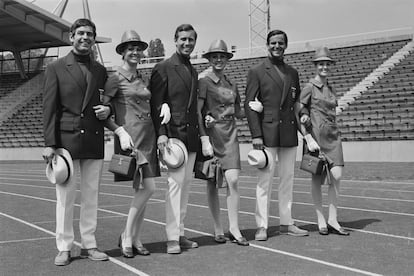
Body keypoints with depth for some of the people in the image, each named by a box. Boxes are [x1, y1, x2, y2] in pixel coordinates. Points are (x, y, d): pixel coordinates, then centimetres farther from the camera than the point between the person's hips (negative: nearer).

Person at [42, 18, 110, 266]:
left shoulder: (100, 70, 13)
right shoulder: (56, 68, 3)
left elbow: (107, 102, 21)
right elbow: (50, 108, -2)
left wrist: (107, 110, -4)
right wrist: (50, 143, -9)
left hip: (94, 141, 3)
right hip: (66, 139, -3)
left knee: (91, 196, 7)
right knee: (65, 196, 1)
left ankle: (89, 245, 16)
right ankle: (64, 248, 10)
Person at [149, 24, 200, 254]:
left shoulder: (193, 71, 19)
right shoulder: (163, 68, -3)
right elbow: (156, 103, -9)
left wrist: (199, 132, 14)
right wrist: (161, 133, -18)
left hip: (191, 134, 7)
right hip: (173, 133, -7)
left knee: (186, 183, 8)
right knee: (176, 182, -11)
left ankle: (180, 233, 16)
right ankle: (172, 238, -8)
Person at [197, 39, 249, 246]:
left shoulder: (231, 84, 14)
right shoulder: (204, 81, -4)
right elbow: (197, 112, -10)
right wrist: (204, 139, -16)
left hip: (229, 134, 4)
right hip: (211, 133, -4)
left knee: (233, 180, -6)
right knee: (212, 183, 3)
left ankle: (234, 228, 1)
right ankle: (218, 229, 14)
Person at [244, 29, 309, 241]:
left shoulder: (293, 73, 15)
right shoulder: (256, 72, 0)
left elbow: (297, 103, 18)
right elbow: (249, 105, -5)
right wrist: (256, 135, -12)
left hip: (289, 133, 5)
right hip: (267, 133, -5)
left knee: (287, 179, 9)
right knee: (265, 180, -4)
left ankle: (286, 223, 18)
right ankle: (261, 226, 3)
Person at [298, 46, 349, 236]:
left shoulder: (331, 89, 15)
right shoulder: (309, 87, -4)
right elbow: (298, 115, -8)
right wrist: (308, 138, -15)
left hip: (333, 135, 5)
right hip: (316, 136, -5)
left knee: (336, 176, -5)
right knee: (317, 179, 1)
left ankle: (333, 220, 2)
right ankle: (321, 221, 12)